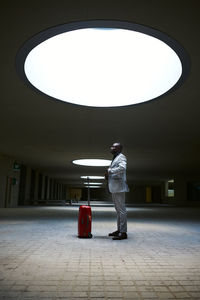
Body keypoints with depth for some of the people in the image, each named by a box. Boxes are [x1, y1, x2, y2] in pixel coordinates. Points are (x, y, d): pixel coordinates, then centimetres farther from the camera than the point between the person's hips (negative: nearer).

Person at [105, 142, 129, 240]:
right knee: (118, 210, 14)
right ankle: (119, 230, 21)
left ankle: (123, 233, -6)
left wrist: (109, 171, -17)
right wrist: (108, 175, 10)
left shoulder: (121, 157, -6)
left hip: (119, 187, -10)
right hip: (114, 188, 10)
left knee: (121, 209, -8)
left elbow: (122, 168, -26)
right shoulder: (115, 159, 23)